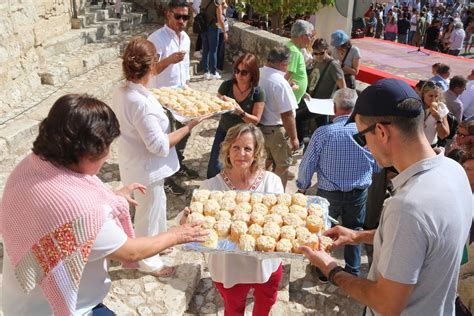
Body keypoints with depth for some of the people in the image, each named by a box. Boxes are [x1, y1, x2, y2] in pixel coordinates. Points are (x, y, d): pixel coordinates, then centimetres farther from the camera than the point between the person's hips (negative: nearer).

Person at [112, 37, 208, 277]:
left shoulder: (121, 92, -5)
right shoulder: (142, 104, -33)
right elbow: (160, 145, -28)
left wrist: (160, 108, 12)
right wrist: (189, 125, -22)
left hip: (135, 164, 9)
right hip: (146, 170, -9)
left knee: (155, 205, 29)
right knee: (149, 213, 13)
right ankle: (147, 260, 36)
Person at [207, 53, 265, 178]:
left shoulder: (258, 93, -18)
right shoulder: (226, 85, -13)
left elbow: (255, 120, -15)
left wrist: (241, 112, -34)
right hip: (224, 131, 2)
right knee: (214, 167, 3)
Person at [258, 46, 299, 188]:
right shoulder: (280, 82, -26)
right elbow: (287, 114, -24)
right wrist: (294, 138, -16)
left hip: (259, 127, 7)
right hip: (276, 130, -7)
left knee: (267, 161, 25)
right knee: (282, 166, 12)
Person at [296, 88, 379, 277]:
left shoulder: (323, 132, -19)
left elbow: (307, 164, -11)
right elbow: (377, 166, -1)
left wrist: (302, 187, 6)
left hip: (329, 193, -1)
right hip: (359, 193, 2)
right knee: (354, 230, 21)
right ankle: (353, 271, 33)